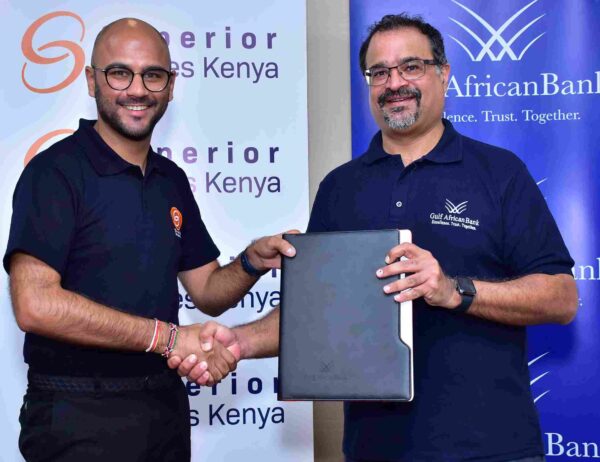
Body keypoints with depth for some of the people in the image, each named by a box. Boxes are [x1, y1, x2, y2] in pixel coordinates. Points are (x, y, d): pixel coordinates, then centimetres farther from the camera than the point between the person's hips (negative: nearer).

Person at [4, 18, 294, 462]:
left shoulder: (172, 180, 10)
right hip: (79, 413, -7)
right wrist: (166, 336, -21)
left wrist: (252, 262, -9)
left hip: (166, 404, 7)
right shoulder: (55, 171, -12)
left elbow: (208, 291, 13)